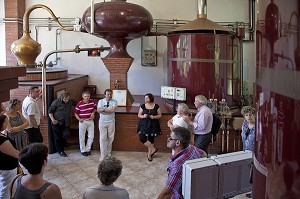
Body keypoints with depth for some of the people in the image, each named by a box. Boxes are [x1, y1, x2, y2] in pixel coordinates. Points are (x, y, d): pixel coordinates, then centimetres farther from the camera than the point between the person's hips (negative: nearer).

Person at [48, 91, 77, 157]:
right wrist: (52, 119, -17)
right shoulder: (56, 102, -13)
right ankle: (60, 150, 22)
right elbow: (50, 111, -5)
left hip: (66, 122, 3)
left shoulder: (71, 101, -3)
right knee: (58, 137, 5)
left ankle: (64, 142, 31)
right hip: (57, 122, -3)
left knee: (66, 135, -6)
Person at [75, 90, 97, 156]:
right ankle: (83, 150, 21)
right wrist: (79, 119, -19)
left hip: (90, 121, 3)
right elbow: (76, 113, -3)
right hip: (83, 121, -3)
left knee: (91, 137, 7)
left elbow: (95, 108, 17)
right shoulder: (79, 104, -11)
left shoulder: (92, 102, -2)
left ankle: (88, 149, 24)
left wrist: (93, 113, -4)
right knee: (82, 137, 6)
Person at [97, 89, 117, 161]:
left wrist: (103, 109, -11)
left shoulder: (114, 101, 0)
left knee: (110, 138, 7)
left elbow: (113, 110, -16)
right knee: (102, 138, -2)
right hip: (102, 122, 0)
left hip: (111, 122, 0)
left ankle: (109, 153, 22)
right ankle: (102, 155, 3)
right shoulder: (101, 101, 3)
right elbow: (98, 110, -11)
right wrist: (109, 110, -14)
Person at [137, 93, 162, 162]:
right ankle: (153, 149, 2)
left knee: (151, 139, 3)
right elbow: (139, 115, 6)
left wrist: (154, 117, -14)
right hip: (144, 124, 1)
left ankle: (149, 154, 18)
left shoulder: (156, 106, -1)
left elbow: (160, 115, 4)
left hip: (153, 125, -1)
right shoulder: (143, 106, 2)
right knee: (142, 138, -14)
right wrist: (143, 116, -15)